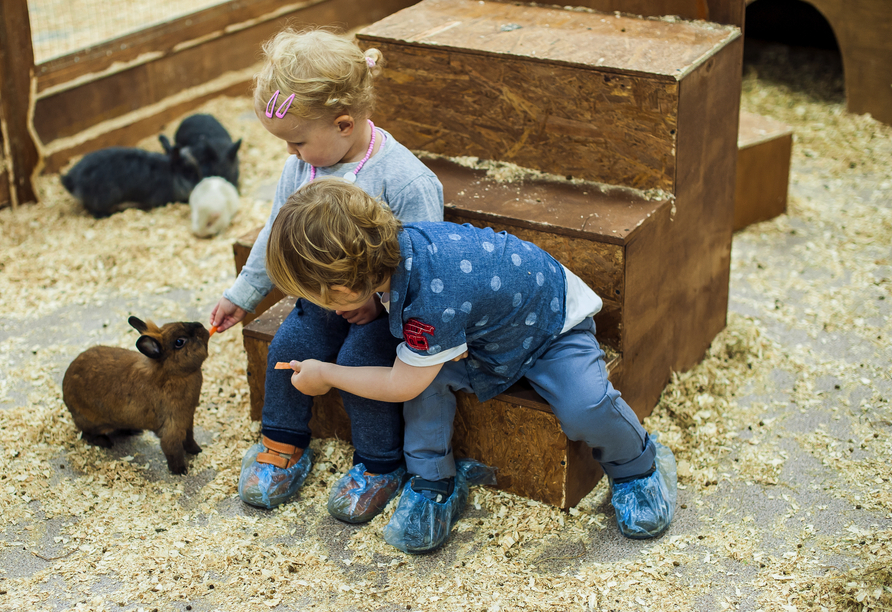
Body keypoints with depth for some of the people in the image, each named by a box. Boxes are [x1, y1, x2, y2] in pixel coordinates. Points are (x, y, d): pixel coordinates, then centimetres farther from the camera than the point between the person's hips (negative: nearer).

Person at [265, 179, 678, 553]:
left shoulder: (433, 300, -41)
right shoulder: (392, 246, -18)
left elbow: (401, 385, -25)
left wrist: (325, 375, -12)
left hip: (556, 324, -7)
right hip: (488, 328, 7)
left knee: (586, 409, -30)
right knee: (429, 367, -20)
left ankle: (638, 466, 3)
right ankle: (432, 485, -3)